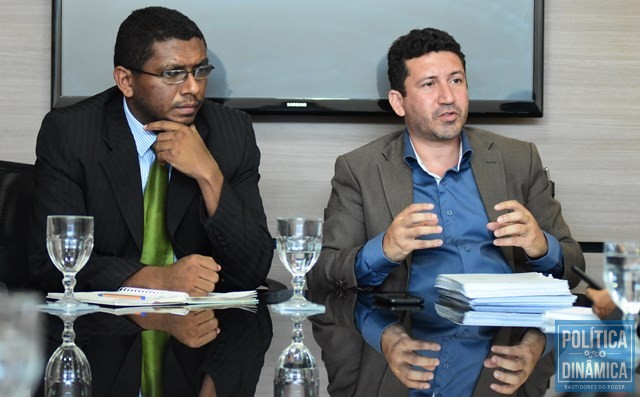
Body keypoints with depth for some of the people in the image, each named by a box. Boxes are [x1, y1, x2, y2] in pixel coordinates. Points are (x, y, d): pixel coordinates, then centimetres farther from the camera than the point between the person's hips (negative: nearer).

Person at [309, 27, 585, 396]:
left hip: (507, 349, 0)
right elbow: (321, 278, 3)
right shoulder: (358, 170, 10)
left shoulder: (519, 161, 16)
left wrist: (542, 248, -9)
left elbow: (572, 266, 16)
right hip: (405, 348, 1)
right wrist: (382, 251, -17)